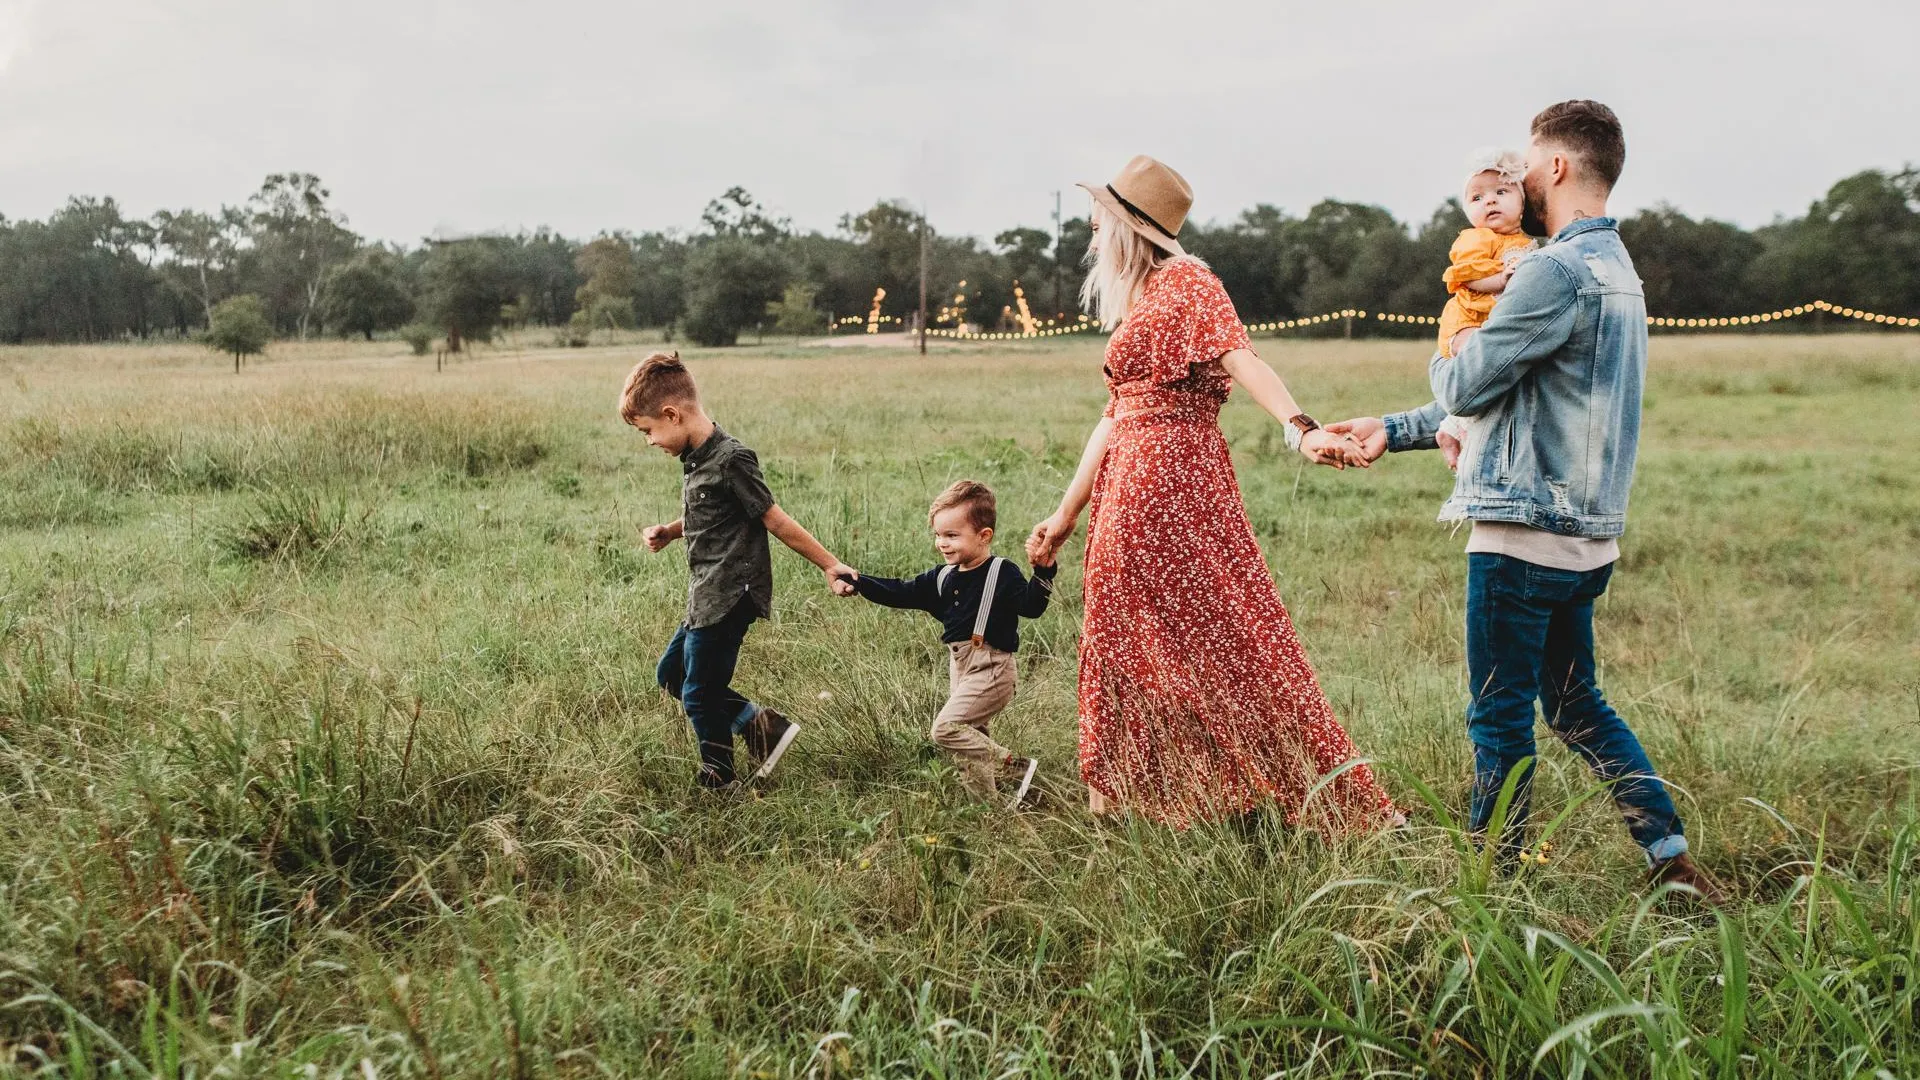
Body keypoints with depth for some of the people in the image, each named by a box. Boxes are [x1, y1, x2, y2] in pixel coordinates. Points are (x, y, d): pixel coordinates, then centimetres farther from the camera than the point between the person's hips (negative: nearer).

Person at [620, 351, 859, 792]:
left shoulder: (730, 459, -20)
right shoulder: (694, 458, 9)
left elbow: (775, 521, -15)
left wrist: (829, 566, -12)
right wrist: (668, 532, 7)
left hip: (729, 598, -10)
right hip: (707, 597, 10)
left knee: (699, 694, 0)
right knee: (671, 674, 19)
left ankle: (717, 783, 20)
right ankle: (761, 724, 17)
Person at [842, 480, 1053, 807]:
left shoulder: (1002, 573, -12)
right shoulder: (943, 577, 8)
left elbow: (1030, 606, -21)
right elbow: (902, 593, 11)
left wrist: (1044, 571, -36)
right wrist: (859, 582, 3)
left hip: (990, 669, -8)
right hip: (959, 666, 8)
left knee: (946, 728, -17)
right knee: (969, 735, 13)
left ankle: (1016, 768, -10)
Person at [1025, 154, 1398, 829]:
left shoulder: (1185, 281, -6)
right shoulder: (1134, 302, 20)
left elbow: (1241, 358, -22)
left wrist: (1301, 429, -38)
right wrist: (1067, 513, 20)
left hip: (1174, 478, -9)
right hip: (1128, 487, 9)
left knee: (1217, 633, -6)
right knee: (1128, 641, 11)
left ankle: (1322, 797, 3)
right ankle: (1133, 797, 21)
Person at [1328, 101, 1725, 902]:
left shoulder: (1558, 271, -17)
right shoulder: (1615, 268, 17)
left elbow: (1466, 388, -13)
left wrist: (1448, 355, 11)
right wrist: (1393, 430, 21)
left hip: (1525, 534, -10)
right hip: (1584, 535, 10)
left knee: (1500, 716, 3)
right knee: (1578, 707, 19)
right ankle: (1673, 858, 21)